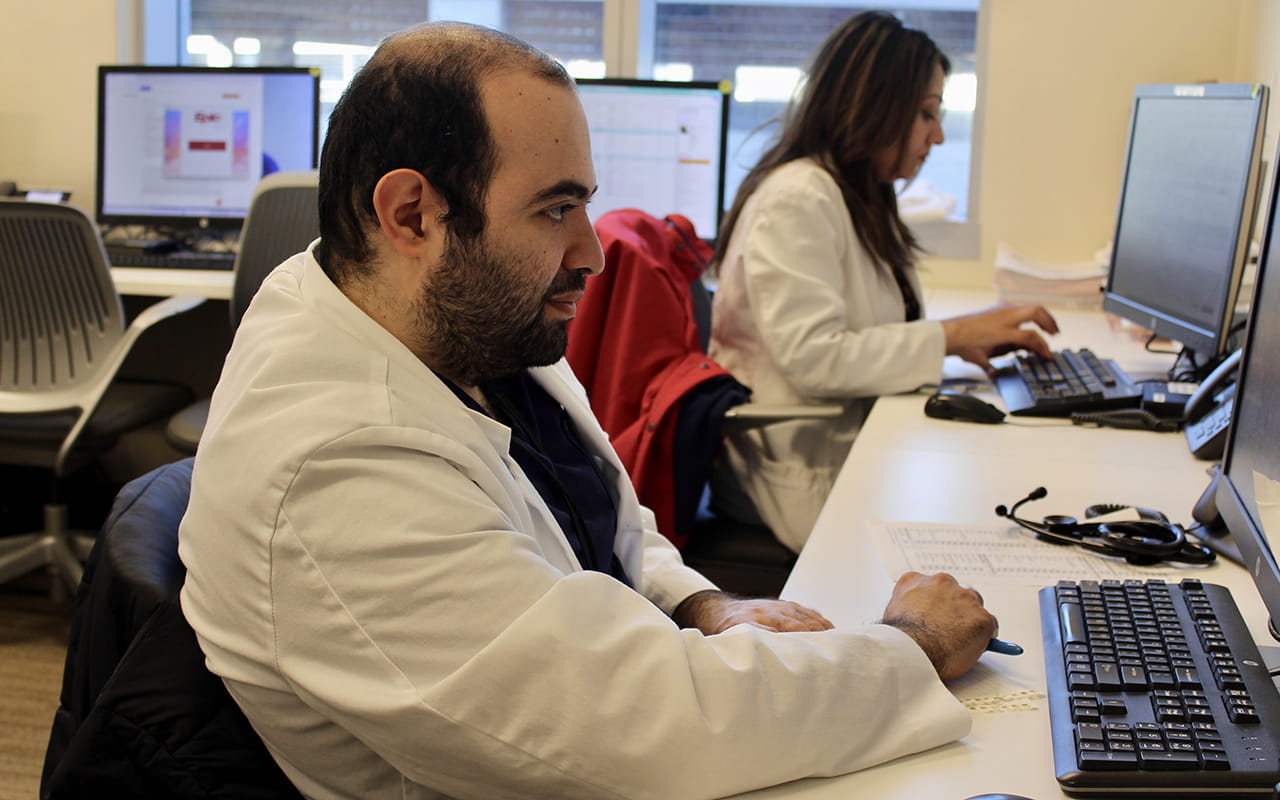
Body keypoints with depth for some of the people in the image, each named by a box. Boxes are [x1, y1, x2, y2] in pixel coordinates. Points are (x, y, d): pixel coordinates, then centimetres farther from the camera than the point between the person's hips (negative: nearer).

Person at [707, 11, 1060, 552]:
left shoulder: (861, 200, 18)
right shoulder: (797, 200, -13)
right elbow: (811, 358, -23)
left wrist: (973, 339, 3)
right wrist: (950, 336, -16)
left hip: (854, 444, 9)